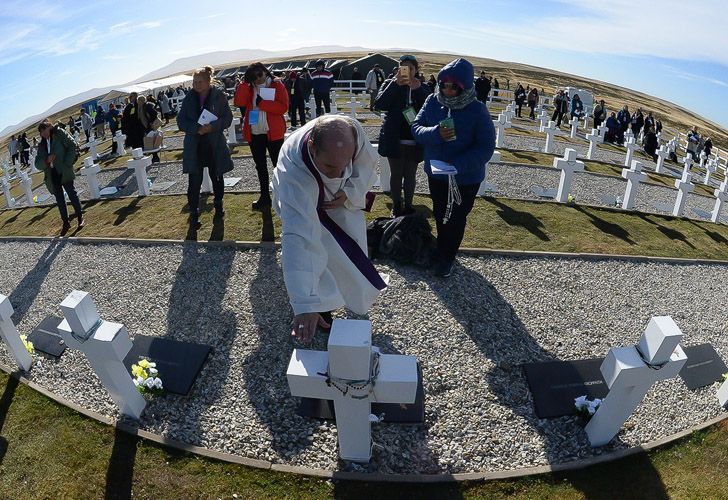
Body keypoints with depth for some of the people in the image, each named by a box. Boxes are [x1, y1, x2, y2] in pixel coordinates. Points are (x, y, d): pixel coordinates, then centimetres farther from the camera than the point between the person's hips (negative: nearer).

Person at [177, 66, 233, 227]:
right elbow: (181, 120, 0)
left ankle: (219, 206, 35)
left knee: (216, 177, 15)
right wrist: (197, 129, -18)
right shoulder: (189, 98, 1)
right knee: (194, 181, -3)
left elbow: (227, 118, -6)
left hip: (215, 145, -1)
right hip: (194, 146, 1)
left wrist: (212, 126, -22)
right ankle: (194, 214, 6)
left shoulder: (219, 96, -4)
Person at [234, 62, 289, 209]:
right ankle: (265, 197, 22)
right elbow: (239, 102, -7)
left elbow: (283, 107, -15)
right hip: (254, 133, 5)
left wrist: (262, 103, -18)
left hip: (273, 132, -5)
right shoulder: (249, 87, 9)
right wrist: (245, 82, -11)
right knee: (260, 165, 11)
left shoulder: (277, 85, -3)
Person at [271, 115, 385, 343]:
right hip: (300, 201, -4)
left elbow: (367, 162, -15)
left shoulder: (352, 130, -38)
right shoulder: (293, 174, -50)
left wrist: (351, 192, -32)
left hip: (340, 198, 5)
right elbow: (298, 239, -56)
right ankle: (323, 307, 15)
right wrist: (304, 305, -60)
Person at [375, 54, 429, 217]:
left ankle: (408, 206, 24)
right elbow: (379, 104, -16)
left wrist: (417, 89, -23)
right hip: (395, 140, -1)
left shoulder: (422, 88, 4)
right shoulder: (391, 84, 1)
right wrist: (396, 83, -24)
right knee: (396, 175, 9)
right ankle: (396, 207, 21)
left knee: (410, 176, 11)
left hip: (415, 141, 1)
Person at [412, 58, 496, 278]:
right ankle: (443, 250, 43)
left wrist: (458, 165, -33)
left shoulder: (477, 110, -18)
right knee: (440, 214, 21)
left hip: (466, 178, -4)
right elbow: (416, 128, -7)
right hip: (435, 172, 4)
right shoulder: (432, 101, -7)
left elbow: (486, 146, -19)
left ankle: (446, 257, 30)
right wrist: (436, 134, -29)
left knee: (456, 219, 10)